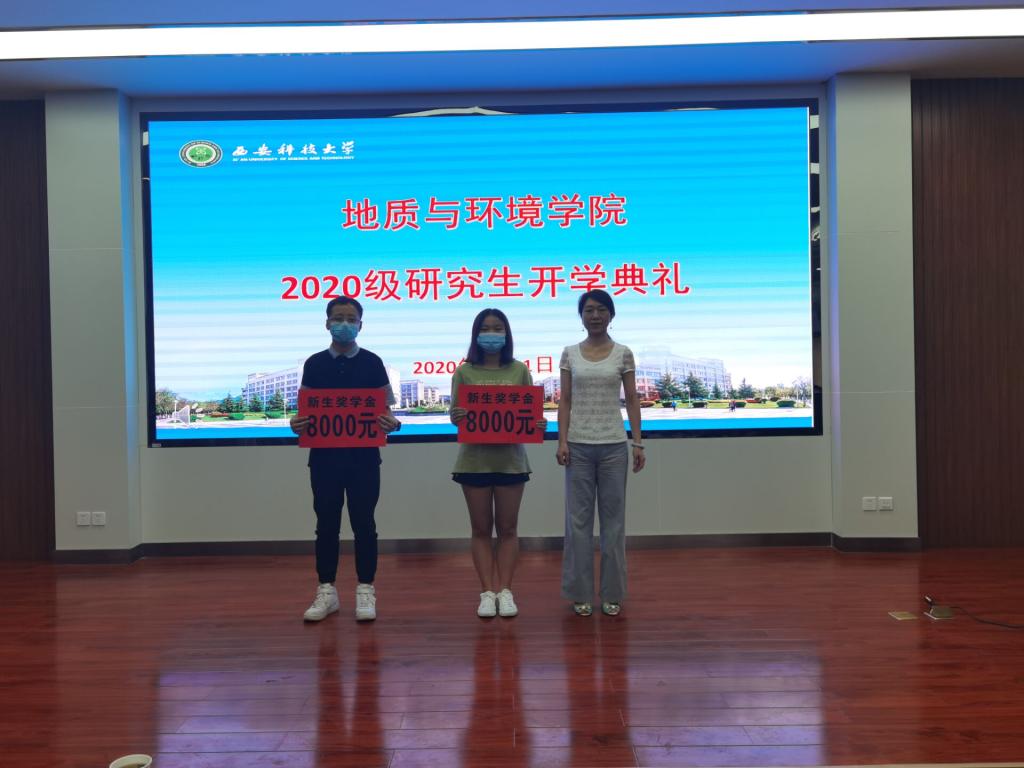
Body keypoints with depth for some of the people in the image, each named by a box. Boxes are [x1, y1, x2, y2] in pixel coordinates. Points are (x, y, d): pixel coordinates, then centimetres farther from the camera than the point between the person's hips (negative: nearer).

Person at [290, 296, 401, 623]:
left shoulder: (372, 363, 1)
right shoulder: (314, 364, 5)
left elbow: (387, 407, 2)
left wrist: (392, 423, -20)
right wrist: (297, 424, -15)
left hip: (363, 456, -1)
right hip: (324, 456, 2)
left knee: (363, 523, 4)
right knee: (327, 524, 8)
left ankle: (366, 591, 14)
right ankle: (326, 591, 18)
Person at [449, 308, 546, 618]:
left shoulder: (519, 370, 3)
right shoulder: (464, 372, 1)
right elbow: (455, 414, 0)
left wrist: (538, 424, -17)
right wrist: (455, 417, -23)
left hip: (510, 458, 0)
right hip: (475, 459, 0)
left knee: (507, 528, 7)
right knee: (481, 529, 6)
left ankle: (505, 592, 15)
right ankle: (487, 593, 13)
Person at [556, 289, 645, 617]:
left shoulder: (623, 353, 2)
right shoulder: (570, 353, 4)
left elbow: (632, 400, 2)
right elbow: (565, 400, 3)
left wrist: (638, 443, -4)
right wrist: (562, 440, -6)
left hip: (613, 445, 0)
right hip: (579, 445, 1)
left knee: (613, 519, 6)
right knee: (578, 519, 4)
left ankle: (612, 593, 17)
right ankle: (580, 593, 14)